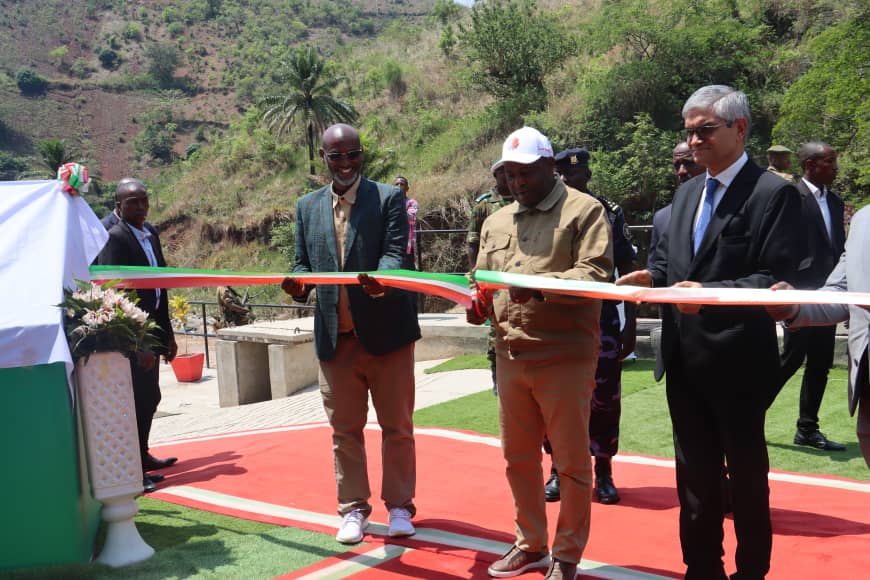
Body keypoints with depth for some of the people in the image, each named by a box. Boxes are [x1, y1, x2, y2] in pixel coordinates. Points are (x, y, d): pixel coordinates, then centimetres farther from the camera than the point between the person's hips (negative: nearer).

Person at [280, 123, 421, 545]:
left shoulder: (389, 198, -1)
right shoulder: (308, 207, 11)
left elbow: (395, 253, -13)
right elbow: (303, 263, 12)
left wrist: (381, 282, -34)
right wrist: (297, 283, -11)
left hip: (386, 331, -3)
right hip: (335, 337, 3)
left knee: (397, 426, 7)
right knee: (345, 429, 10)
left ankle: (399, 506, 21)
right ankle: (353, 508, 23)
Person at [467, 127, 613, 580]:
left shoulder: (584, 211, -2)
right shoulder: (496, 223, 17)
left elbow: (595, 273, -14)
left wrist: (541, 285, -28)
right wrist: (477, 302, -4)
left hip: (564, 357, -6)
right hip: (509, 358, 6)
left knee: (571, 462, 4)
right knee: (518, 458, 14)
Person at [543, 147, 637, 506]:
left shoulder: (610, 213, 1)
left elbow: (627, 271, 3)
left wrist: (631, 323, -1)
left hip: (601, 322, -1)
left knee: (604, 398, 2)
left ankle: (604, 474, 16)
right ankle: (558, 471, 21)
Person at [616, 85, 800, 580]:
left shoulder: (774, 193, -9)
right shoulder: (687, 192, 13)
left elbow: (773, 281, -15)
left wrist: (710, 293, -29)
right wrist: (651, 276, -7)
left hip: (737, 359, -6)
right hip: (686, 359, 7)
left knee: (746, 474, 10)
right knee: (695, 475, 16)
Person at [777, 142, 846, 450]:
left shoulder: (835, 201, 15)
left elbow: (839, 248, 17)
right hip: (801, 293, -7)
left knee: (820, 365, 9)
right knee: (791, 359, -5)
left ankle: (807, 428, 17)